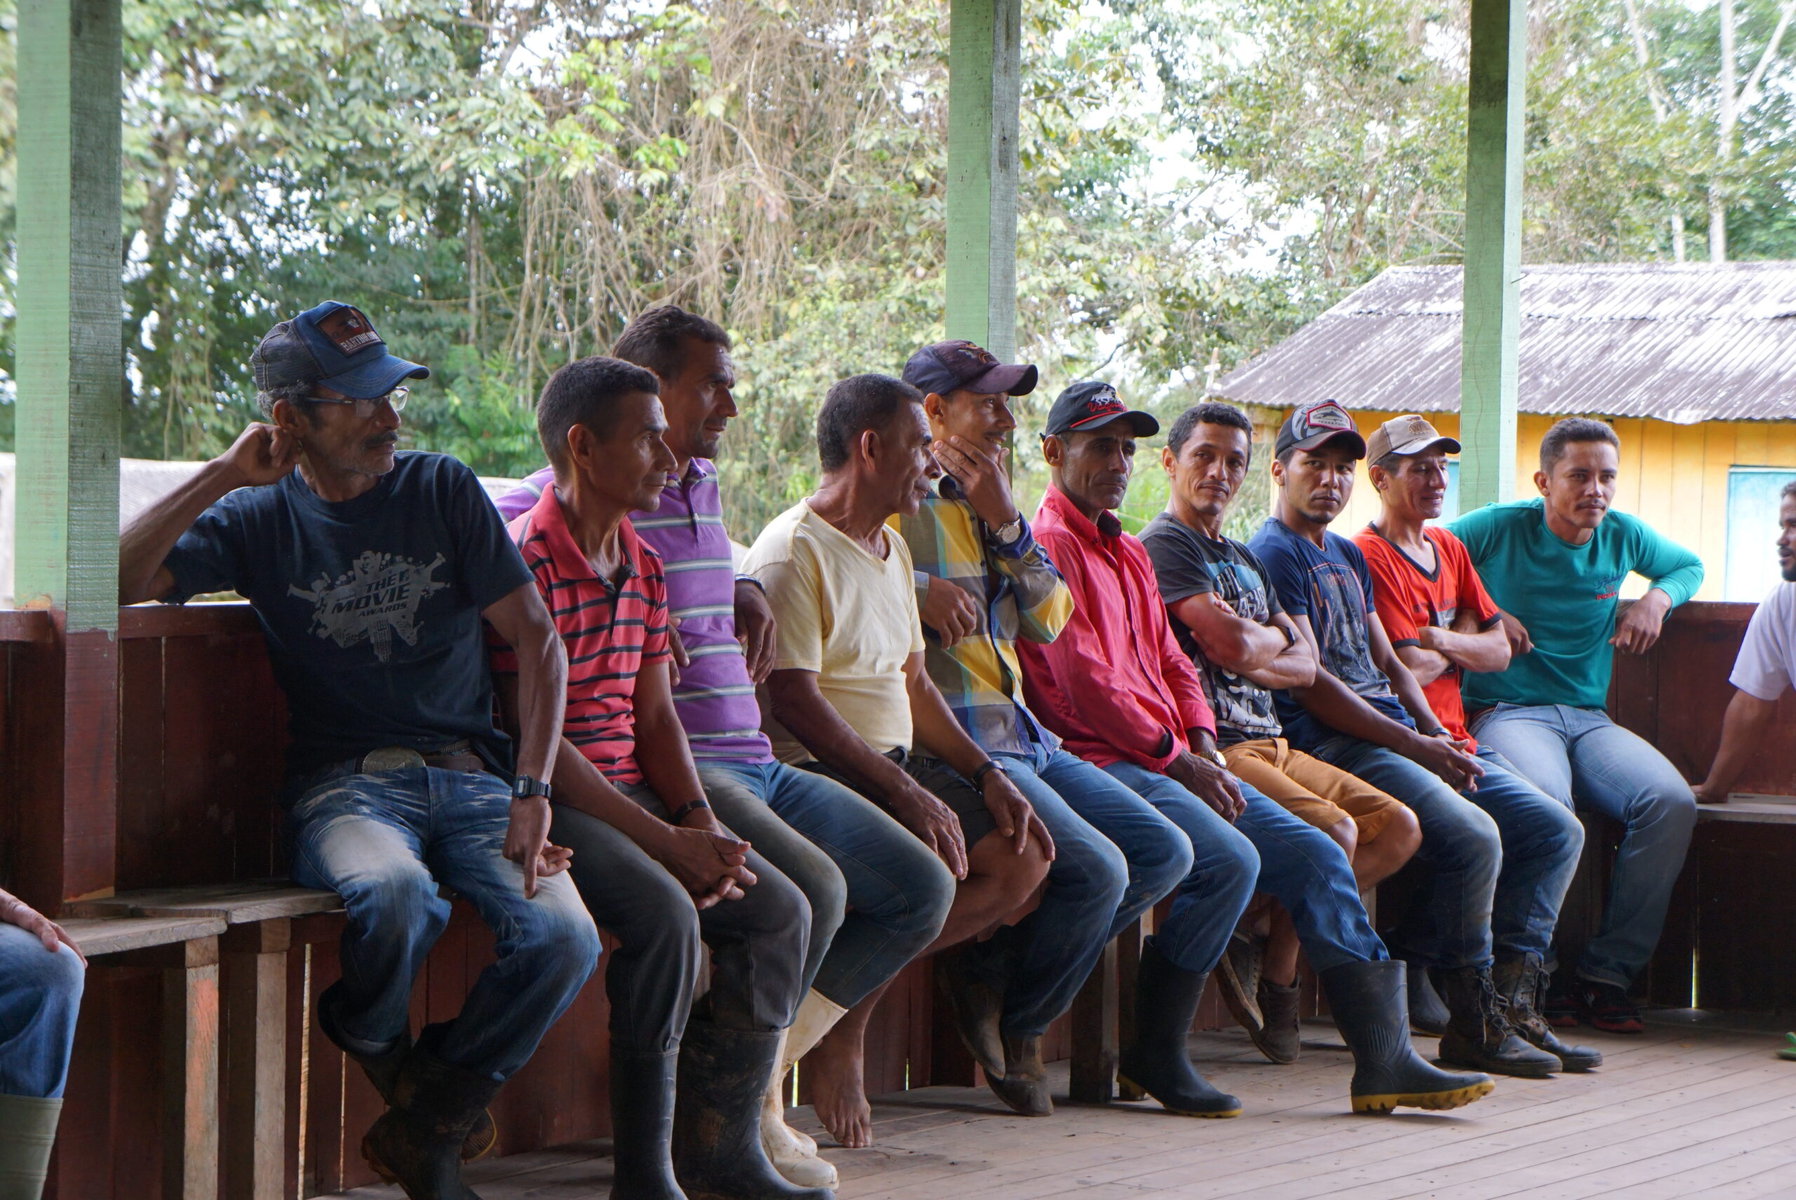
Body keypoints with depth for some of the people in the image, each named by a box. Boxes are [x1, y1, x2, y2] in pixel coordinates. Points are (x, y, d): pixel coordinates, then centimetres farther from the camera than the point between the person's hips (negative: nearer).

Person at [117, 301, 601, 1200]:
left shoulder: (443, 491, 11)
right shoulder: (258, 519, 9)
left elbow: (536, 640, 6)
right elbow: (115, 585, -5)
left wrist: (532, 792, -7)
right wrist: (223, 477, -7)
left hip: (469, 773, 2)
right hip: (344, 783, -2)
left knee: (563, 940, -26)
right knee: (396, 896, -38)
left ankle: (424, 1125, -1)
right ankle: (377, 1049, -1)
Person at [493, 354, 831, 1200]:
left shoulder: (642, 566, 15)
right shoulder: (529, 562, -14)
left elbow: (655, 716, 15)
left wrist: (701, 823, -4)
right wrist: (664, 841, -20)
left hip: (632, 793, 9)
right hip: (551, 804, -9)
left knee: (779, 909, -4)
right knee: (664, 911, -31)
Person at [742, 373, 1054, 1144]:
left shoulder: (892, 550, 19)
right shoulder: (794, 551, -12)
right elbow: (795, 703, -21)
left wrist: (983, 774, 5)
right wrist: (906, 794, -27)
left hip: (896, 762, 10)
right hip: (815, 772, -10)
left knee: (1022, 857, -5)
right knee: (930, 869, -32)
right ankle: (837, 1023, -10)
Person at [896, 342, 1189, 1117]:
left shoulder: (981, 507, 21)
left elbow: (1050, 619, 12)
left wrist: (1004, 521, 0)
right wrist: (917, 588, -25)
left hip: (1022, 735, 9)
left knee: (1165, 854, 2)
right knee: (1096, 870, -23)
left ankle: (994, 972, 5)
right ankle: (1016, 1022, 2)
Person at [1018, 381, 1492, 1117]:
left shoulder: (1128, 555, 26)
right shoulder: (1050, 545, -5)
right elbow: (1085, 682, -14)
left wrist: (1203, 746, 4)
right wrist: (1178, 760, -13)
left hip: (1169, 760, 10)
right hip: (1101, 762, -10)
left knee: (1314, 855, -3)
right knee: (1228, 859, -30)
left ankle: (1383, 1054, -7)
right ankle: (1154, 1054, -17)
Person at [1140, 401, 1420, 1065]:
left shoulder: (1245, 560, 24)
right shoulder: (1165, 543, -5)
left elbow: (1304, 666, 15)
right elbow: (1235, 646, -16)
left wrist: (1251, 657, -6)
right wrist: (1275, 636, 7)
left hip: (1271, 742, 9)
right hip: (1214, 749, -9)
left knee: (1399, 828, 2)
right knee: (1334, 830, -27)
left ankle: (1265, 950, -3)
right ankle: (1276, 974, -7)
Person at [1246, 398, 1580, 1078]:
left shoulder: (1348, 558, 25)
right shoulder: (1271, 555, -4)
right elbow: (1309, 682, -13)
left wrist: (1440, 736, 5)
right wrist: (1416, 747, -16)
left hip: (1400, 734, 10)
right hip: (1335, 744, -10)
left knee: (1556, 830, 0)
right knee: (1474, 837, -29)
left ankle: (1514, 990, -5)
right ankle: (1474, 1023, -16)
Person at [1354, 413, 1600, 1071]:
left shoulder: (1448, 549, 21)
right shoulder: (1369, 557, -7)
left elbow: (1498, 650, 16)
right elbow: (1408, 670, -14)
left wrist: (1442, 640, -4)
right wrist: (1462, 642, 5)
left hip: (1457, 740, 9)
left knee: (1560, 831, -8)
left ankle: (1515, 999, -10)